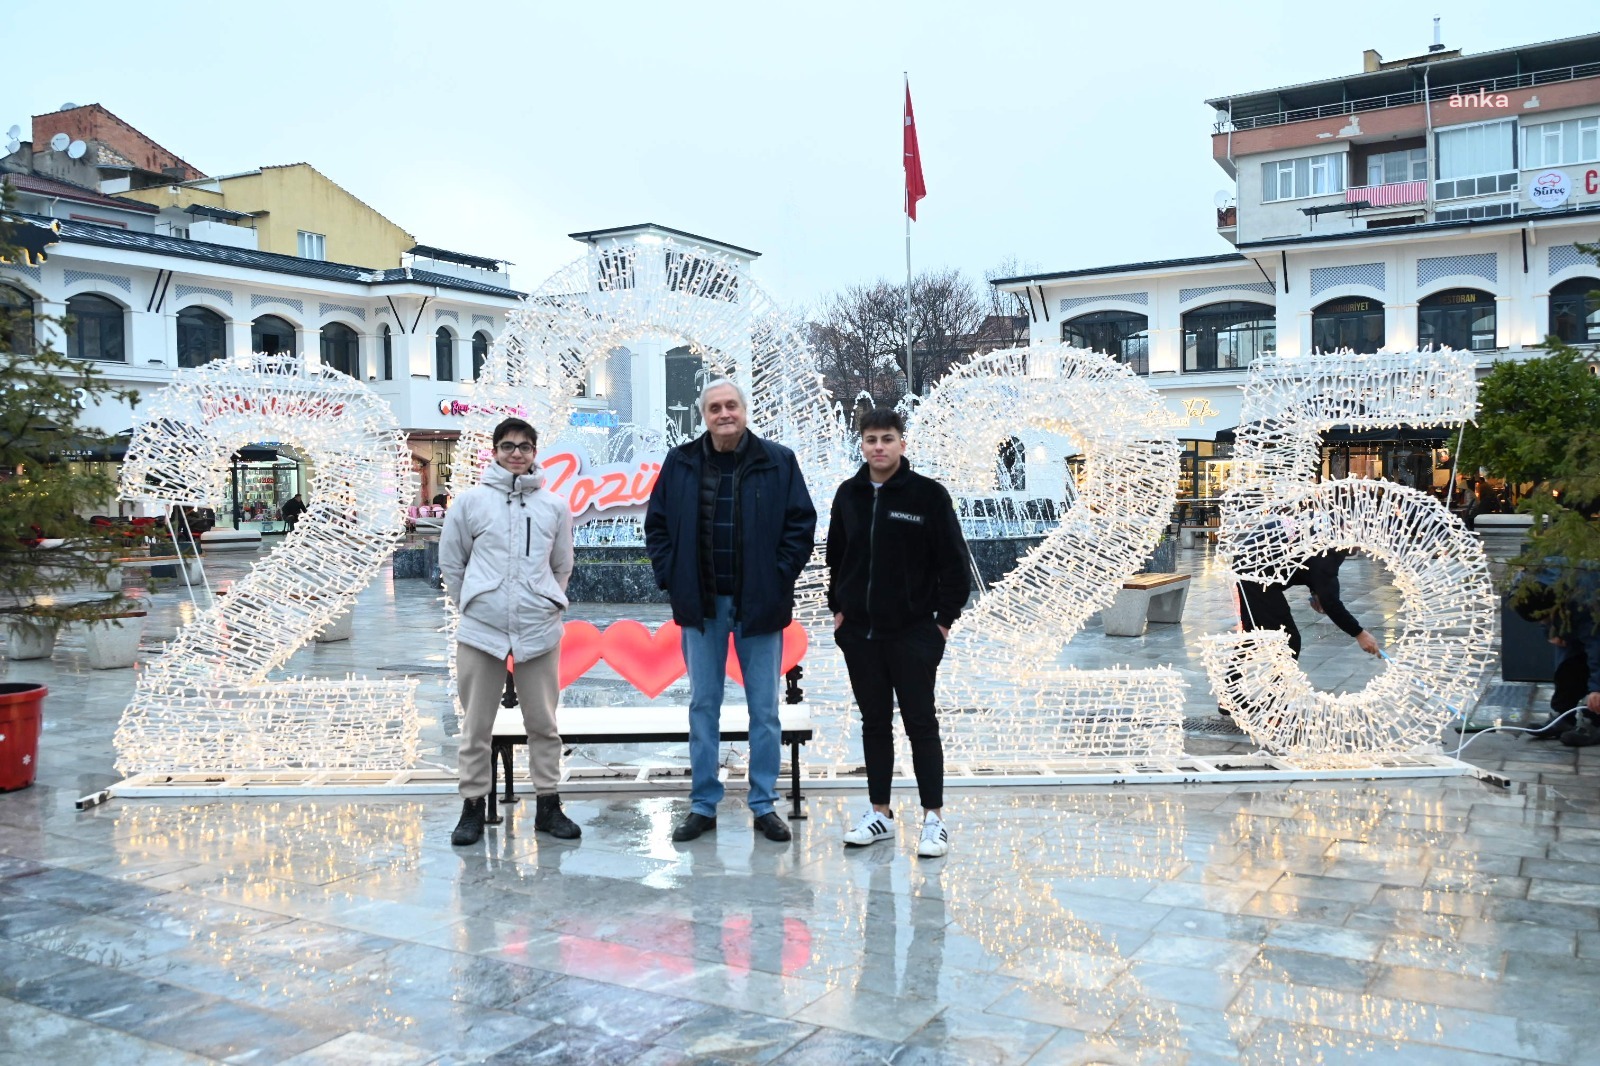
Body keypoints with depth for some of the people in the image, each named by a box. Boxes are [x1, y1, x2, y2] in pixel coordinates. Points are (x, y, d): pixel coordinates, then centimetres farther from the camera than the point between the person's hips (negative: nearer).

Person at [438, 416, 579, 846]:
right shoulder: (470, 501, 2)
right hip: (481, 631, -1)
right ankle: (473, 807, 17)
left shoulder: (554, 506, 6)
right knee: (476, 725, 6)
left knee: (543, 722, 8)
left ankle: (548, 805, 18)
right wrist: (469, 604, 6)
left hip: (539, 630, 1)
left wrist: (547, 604, 10)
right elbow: (451, 561, 9)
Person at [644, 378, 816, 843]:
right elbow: (656, 525, 9)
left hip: (759, 604, -1)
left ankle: (764, 805, 17)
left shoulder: (778, 462, -2)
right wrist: (670, 577, 0)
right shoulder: (680, 463, 3)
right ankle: (703, 805, 18)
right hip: (702, 604, 2)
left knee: (764, 708, 6)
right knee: (703, 706, 8)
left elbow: (802, 523, -1)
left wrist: (780, 576, -7)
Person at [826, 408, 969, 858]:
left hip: (913, 634, -4)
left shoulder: (929, 495, -8)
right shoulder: (848, 495, 6)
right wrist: (838, 607, 12)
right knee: (874, 723, 12)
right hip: (858, 633, 4)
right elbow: (836, 556, 17)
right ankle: (880, 813, 21)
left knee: (921, 723, 1)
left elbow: (954, 562, -6)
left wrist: (945, 618, -7)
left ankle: (934, 818, 9)